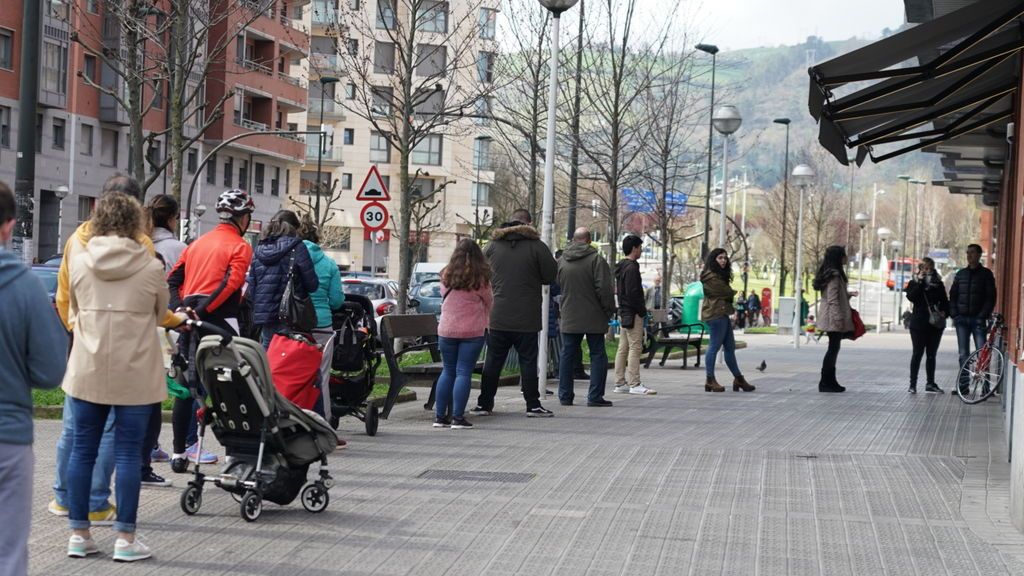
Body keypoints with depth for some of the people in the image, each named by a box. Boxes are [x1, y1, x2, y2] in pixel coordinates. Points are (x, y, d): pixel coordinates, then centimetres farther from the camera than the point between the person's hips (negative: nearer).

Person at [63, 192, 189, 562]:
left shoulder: (80, 262, -1)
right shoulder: (150, 267, -7)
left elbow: (73, 311, 12)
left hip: (87, 370, 2)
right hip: (135, 374, -2)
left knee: (83, 450, 10)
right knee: (128, 453, 2)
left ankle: (79, 534, 15)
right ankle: (125, 538, 5)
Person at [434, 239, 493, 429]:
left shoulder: (447, 276, 1)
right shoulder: (480, 278, -7)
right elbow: (489, 302, 6)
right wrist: (485, 320, 24)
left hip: (446, 330, 3)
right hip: (473, 331, -3)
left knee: (447, 372, 13)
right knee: (464, 373, -1)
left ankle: (440, 416, 12)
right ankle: (458, 417, -5)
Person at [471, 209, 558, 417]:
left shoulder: (492, 245, 4)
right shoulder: (536, 246, -7)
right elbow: (551, 276, -4)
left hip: (496, 316, 3)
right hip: (526, 319, -3)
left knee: (493, 361, 10)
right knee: (528, 361, 2)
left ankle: (484, 403, 13)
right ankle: (533, 405, 2)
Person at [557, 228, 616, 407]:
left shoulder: (561, 261, 6)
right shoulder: (596, 260, -10)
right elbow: (604, 288, -15)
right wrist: (609, 310, -4)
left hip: (569, 318, 4)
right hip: (593, 318, -4)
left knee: (567, 355, 10)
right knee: (598, 355, 3)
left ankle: (565, 395, 10)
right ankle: (595, 396, -2)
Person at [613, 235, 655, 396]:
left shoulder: (621, 267, 17)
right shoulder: (632, 268, -14)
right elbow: (632, 293, -20)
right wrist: (642, 310, -13)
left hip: (623, 312, 10)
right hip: (633, 314, -10)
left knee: (623, 348, 10)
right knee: (635, 347, -10)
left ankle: (620, 383, 13)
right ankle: (634, 384, -12)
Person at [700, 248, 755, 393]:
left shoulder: (720, 275, 21)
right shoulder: (711, 276, -12)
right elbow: (726, 292, -11)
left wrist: (733, 295, -2)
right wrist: (737, 294, 8)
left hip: (722, 314, 11)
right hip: (715, 314, -11)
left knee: (730, 347, 12)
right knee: (714, 346, -7)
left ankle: (738, 378, 17)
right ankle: (710, 380, -3)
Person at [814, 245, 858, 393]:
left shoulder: (832, 273, 16)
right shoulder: (834, 275, -15)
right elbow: (832, 299, -20)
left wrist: (849, 294, 17)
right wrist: (839, 318, -21)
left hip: (831, 319, 10)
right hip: (834, 318, -10)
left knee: (834, 348, 12)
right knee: (833, 348, -7)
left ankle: (830, 381, 16)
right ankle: (825, 382, -5)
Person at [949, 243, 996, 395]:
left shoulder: (986, 274, 2)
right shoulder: (961, 274, 13)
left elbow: (990, 297, -3)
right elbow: (953, 296, 13)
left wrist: (983, 316, -13)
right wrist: (954, 314, 1)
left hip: (978, 320, -4)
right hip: (962, 319, 4)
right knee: (963, 354, 5)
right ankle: (963, 385, 9)